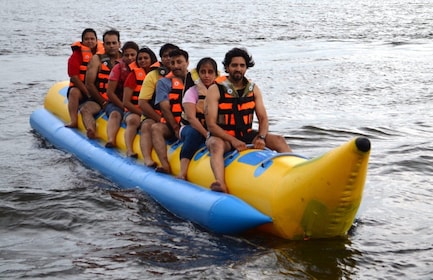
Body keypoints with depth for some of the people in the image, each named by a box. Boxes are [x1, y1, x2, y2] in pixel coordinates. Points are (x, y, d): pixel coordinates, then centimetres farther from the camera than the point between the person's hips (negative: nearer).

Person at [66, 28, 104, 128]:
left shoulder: (103, 53, 5)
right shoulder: (77, 55, -6)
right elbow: (74, 77, -13)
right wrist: (88, 93, -20)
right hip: (80, 89, -3)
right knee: (74, 92, -34)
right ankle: (74, 121, -39)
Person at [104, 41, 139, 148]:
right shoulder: (118, 68, 2)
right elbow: (110, 92, -3)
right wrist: (124, 107, -11)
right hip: (117, 104, -2)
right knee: (115, 114, -35)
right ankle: (111, 140, -59)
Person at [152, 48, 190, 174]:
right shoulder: (164, 82, 11)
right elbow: (165, 108, 0)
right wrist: (176, 128, -12)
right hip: (171, 126, 0)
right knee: (156, 127, -28)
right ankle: (165, 165, -40)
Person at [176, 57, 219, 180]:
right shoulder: (192, 92, -4)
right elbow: (191, 117, -18)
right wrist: (207, 134, -31)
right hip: (191, 128, -3)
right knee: (193, 133, -36)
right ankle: (182, 172, -43)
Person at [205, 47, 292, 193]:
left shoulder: (253, 89, 8)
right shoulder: (215, 90, -7)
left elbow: (263, 118, 4)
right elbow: (211, 125, -14)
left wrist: (261, 137, -17)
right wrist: (233, 141, -27)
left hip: (247, 135, 5)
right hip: (223, 137, -5)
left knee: (279, 140, -13)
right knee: (216, 144, -38)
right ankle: (220, 183, -60)